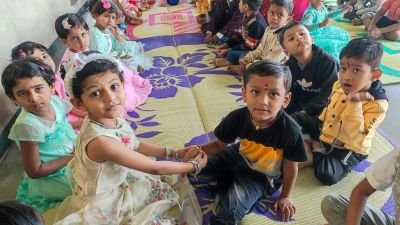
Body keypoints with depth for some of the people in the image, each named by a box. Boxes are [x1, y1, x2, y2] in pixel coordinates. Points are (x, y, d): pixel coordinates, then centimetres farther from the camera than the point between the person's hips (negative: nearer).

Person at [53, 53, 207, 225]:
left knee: (176, 181, 16)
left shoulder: (114, 118, -14)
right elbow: (155, 168, -27)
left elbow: (135, 146, 7)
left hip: (120, 181, 8)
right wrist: (194, 165, -14)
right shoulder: (100, 140, -37)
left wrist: (174, 153, 6)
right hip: (103, 203, -7)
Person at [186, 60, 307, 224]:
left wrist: (285, 197, -2)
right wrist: (199, 150, -25)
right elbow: (220, 144, -5)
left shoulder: (290, 131, -31)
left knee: (230, 209, -27)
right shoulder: (237, 117, -22)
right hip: (238, 157, 5)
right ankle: (227, 181, 14)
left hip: (262, 175, -4)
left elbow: (290, 168, -14)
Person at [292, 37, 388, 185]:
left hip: (348, 149, -6)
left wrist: (354, 103, -44)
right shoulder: (339, 85, -10)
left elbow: (356, 137, -38)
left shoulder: (377, 104, -28)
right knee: (294, 119, 6)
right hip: (325, 132, 6)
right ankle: (309, 147, -7)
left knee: (326, 175, -30)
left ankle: (313, 155, -2)